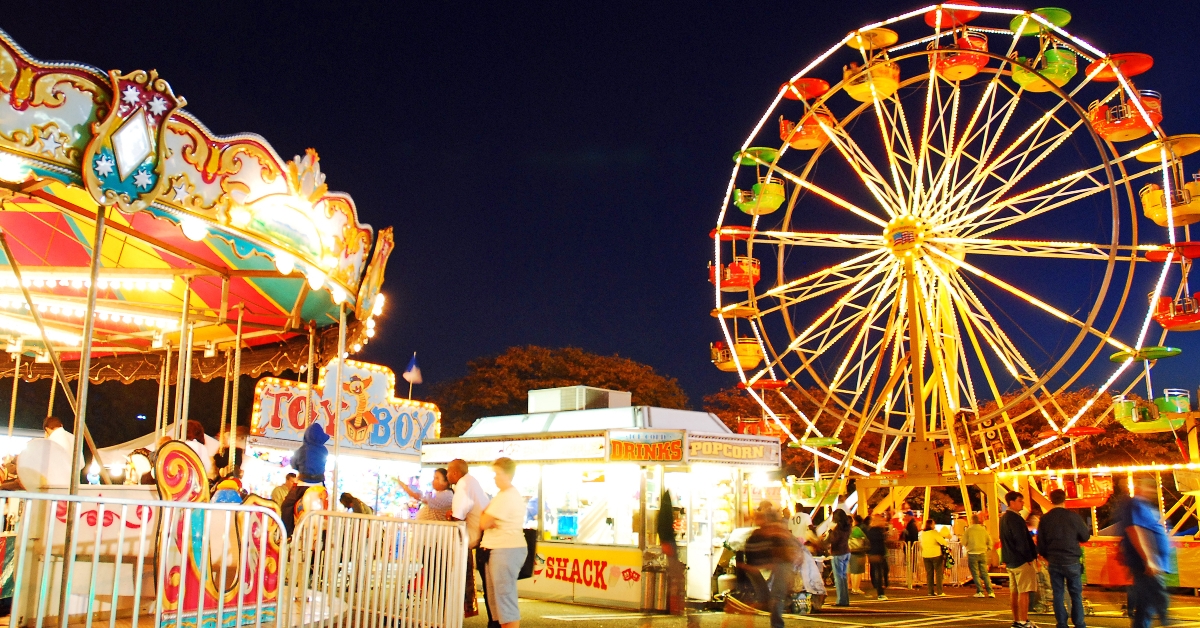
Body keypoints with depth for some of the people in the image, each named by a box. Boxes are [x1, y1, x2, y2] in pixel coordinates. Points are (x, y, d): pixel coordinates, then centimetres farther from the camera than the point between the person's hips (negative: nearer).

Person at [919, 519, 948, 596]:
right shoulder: (934, 532, -13)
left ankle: (931, 591, 10)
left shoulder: (922, 533, 7)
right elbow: (942, 541, -16)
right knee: (938, 573, 0)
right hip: (936, 555, -6)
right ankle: (939, 592, -3)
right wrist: (947, 545, 2)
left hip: (926, 556, 6)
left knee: (929, 573, 10)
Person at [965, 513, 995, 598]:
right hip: (983, 553, 4)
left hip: (972, 554, -4)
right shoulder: (984, 529, 3)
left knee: (975, 574, 2)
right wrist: (987, 549, 24)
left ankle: (980, 591, -4)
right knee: (985, 573, 10)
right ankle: (990, 591, 3)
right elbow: (989, 541, 9)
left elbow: (964, 542, -4)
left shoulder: (969, 530, -8)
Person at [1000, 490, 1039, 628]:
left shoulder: (1004, 517, 15)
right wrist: (1029, 557, -13)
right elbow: (1021, 540, -20)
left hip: (1011, 560, 10)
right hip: (1022, 560, -10)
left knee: (1014, 591, 11)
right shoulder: (1015, 518, -16)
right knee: (1024, 591, -7)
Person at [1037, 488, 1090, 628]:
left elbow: (1040, 543, 2)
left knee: (1058, 594, 7)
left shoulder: (1045, 519, -3)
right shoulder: (1073, 516, -9)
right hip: (1072, 561, -2)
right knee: (1076, 594, 8)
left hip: (1054, 562, 2)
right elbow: (1085, 536, 2)